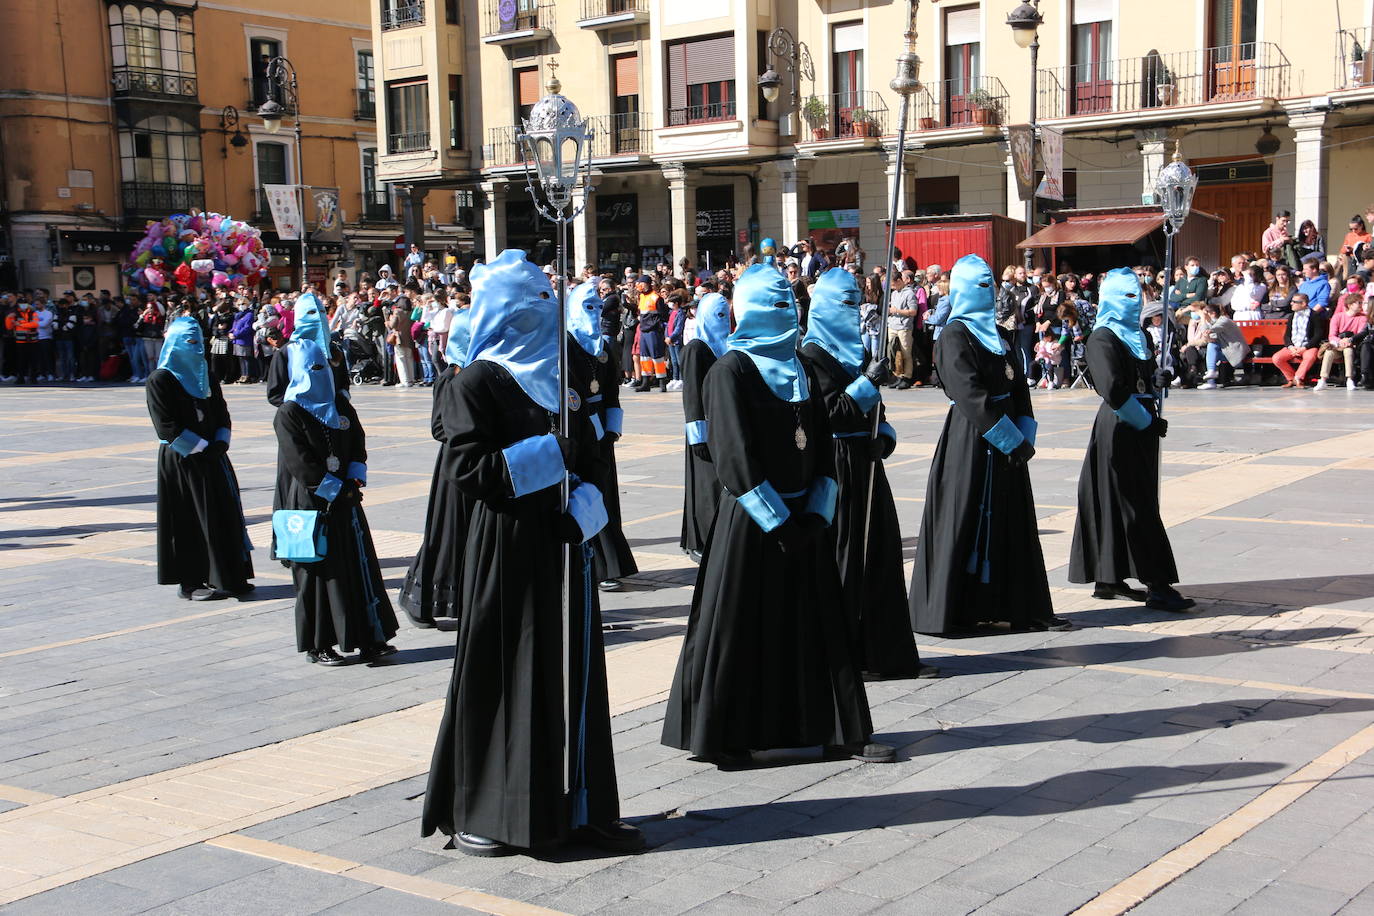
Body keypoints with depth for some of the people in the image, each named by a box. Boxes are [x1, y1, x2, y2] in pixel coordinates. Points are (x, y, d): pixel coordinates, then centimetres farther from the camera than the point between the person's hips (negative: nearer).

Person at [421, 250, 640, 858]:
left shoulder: (558, 375, 14)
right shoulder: (476, 383, -7)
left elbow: (587, 459, 15)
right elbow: (466, 467, -16)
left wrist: (584, 505, -5)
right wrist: (550, 454, -17)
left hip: (562, 544, 7)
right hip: (506, 550, -7)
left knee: (573, 672, 8)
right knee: (502, 677, -2)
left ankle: (577, 807, 16)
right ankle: (478, 815, 9)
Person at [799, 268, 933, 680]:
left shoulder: (855, 349, 17)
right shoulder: (813, 355, -8)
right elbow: (829, 412, -16)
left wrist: (883, 437, 1)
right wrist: (867, 381, -19)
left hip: (865, 461, 8)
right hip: (836, 464, -8)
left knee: (882, 552, 7)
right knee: (844, 556, -5)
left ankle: (886, 651, 12)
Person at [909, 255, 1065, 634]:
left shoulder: (997, 334, 15)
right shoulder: (955, 336, -9)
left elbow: (1018, 387, 12)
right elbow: (971, 397, -18)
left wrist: (1026, 436, -2)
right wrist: (1013, 440, -17)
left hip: (1007, 444, 8)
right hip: (969, 444, -8)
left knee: (1013, 522, 9)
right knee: (964, 520, -5)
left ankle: (1023, 607, 14)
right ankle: (946, 612, 2)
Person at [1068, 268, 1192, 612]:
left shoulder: (1137, 335, 16)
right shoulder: (1102, 339, -11)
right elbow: (1113, 391, -21)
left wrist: (1158, 380, 2)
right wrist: (1148, 422, -16)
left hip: (1141, 429, 9)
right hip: (1119, 431, -9)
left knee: (1125, 504, 12)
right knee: (1137, 506, -8)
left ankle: (1109, 580, 19)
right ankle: (1157, 586, -7)